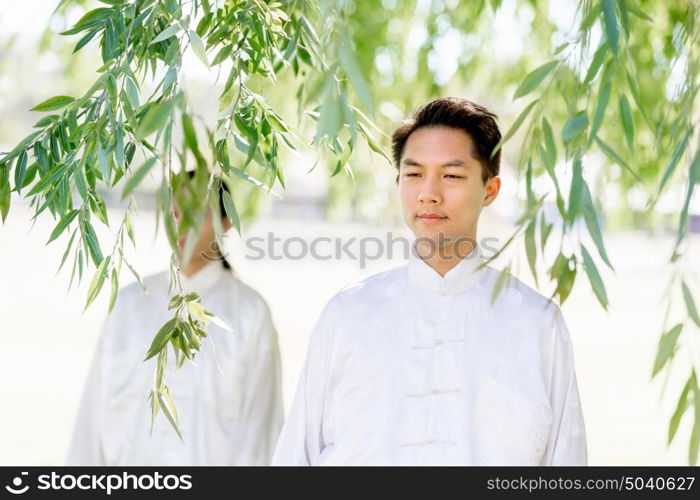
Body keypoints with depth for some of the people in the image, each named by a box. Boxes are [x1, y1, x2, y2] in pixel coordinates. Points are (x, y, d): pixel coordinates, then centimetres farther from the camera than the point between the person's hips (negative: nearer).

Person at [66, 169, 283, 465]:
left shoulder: (249, 311, -3)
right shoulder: (129, 304, 5)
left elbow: (259, 422, -2)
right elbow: (97, 407, 6)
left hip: (213, 458, -2)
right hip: (134, 457, 2)